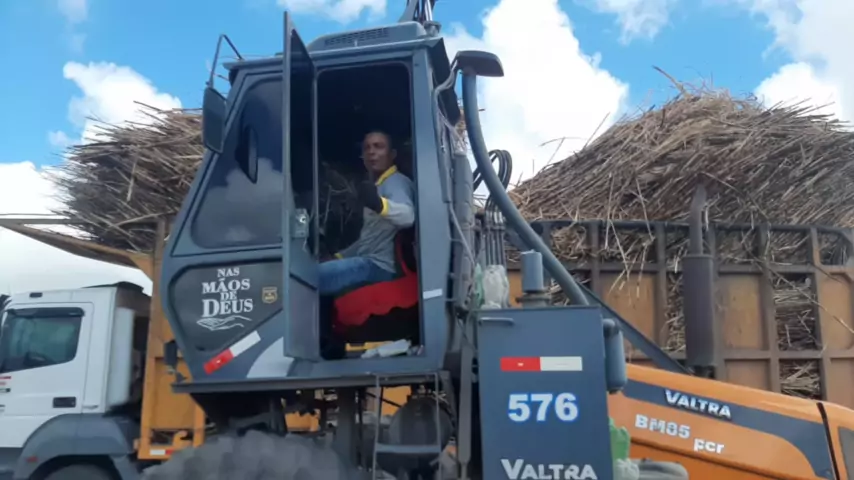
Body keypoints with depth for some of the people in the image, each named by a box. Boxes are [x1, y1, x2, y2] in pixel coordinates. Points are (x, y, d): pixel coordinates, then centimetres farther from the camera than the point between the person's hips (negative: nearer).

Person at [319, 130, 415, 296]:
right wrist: (338, 257, 24)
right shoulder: (376, 186, 24)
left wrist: (379, 204, -49)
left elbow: (407, 215, -30)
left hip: (379, 265, -10)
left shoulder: (396, 182, -7)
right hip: (368, 262, 10)